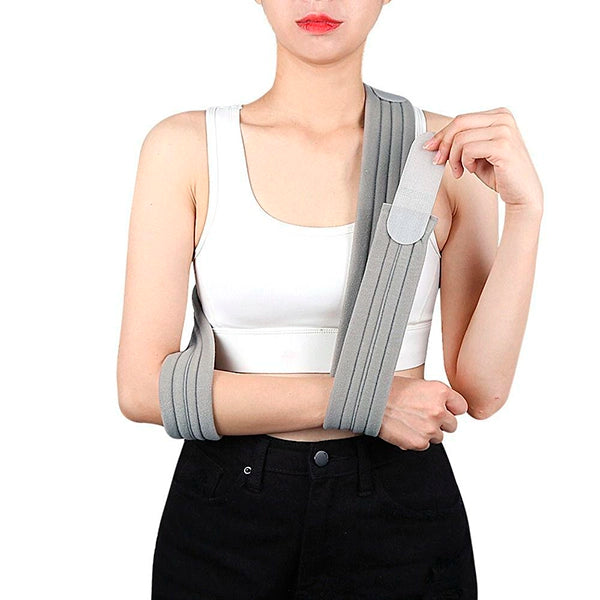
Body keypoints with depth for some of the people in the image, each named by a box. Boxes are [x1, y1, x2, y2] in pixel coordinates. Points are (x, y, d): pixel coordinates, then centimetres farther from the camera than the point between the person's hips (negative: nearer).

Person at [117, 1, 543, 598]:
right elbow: (143, 387, -11)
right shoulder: (185, 146, -6)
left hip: (400, 512, 1)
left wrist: (525, 207, -16)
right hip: (224, 515, 0)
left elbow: (481, 388, -7)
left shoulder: (451, 151, -3)